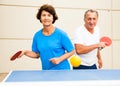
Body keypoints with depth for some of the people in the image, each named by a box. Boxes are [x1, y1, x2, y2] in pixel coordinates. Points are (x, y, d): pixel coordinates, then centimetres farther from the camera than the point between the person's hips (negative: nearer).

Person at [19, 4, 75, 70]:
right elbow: (37, 54, 9)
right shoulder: (37, 35, 1)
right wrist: (25, 52, -7)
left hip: (62, 70, -3)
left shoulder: (61, 34, -11)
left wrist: (59, 59, -18)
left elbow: (71, 51, -5)